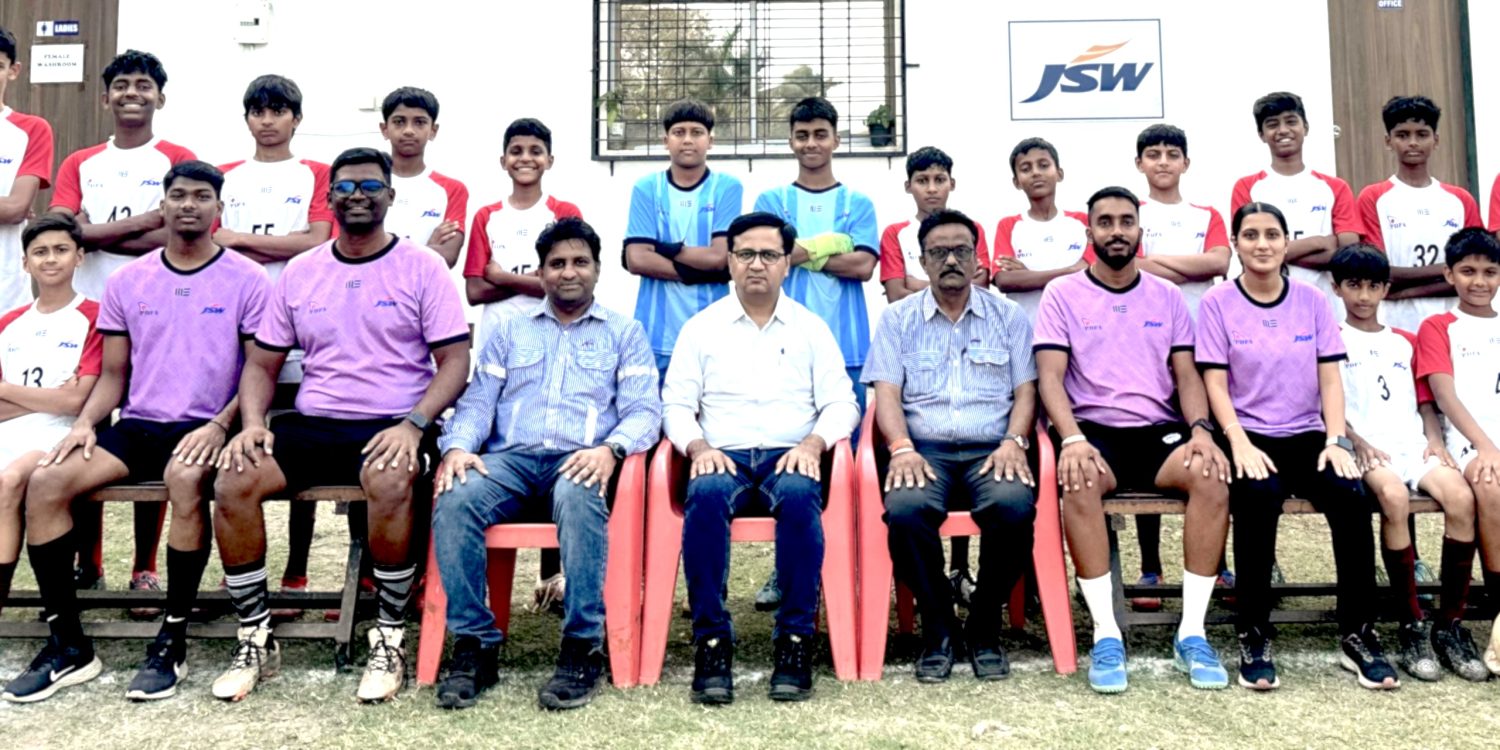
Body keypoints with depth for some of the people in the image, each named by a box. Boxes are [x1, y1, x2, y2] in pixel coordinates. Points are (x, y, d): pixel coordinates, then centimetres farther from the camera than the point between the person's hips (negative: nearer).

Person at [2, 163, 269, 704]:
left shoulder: (246, 279, 1)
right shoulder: (128, 281, 13)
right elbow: (114, 374, 15)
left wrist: (221, 426, -17)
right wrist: (85, 421, -4)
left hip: (205, 429, -4)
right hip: (137, 424, 5)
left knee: (184, 478, -37)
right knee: (45, 482, -19)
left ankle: (173, 641, -22)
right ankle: (68, 645, -9)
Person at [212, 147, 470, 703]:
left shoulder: (422, 267, 2)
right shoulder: (299, 272, 13)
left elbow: (455, 360, -3)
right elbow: (261, 364, 15)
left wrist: (412, 425, -19)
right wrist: (254, 423, -5)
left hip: (393, 427, -4)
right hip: (312, 424, 4)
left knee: (388, 482, -37)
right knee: (233, 482, -22)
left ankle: (389, 637, -16)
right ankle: (255, 638, -4)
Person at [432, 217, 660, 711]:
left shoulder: (624, 332, 16)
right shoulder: (510, 330, 24)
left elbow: (644, 409, 4)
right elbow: (477, 402, 15)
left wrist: (611, 448, -18)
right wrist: (457, 446, -8)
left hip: (579, 462, -2)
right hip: (509, 458, 3)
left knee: (577, 500, -38)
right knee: (454, 501, -30)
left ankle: (583, 648, -30)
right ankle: (474, 646, -21)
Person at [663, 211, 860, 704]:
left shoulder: (811, 327, 15)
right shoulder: (701, 327, 15)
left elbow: (841, 403, 8)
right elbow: (676, 405, 9)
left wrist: (813, 442, -12)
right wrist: (698, 446, -11)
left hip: (789, 458, 0)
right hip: (722, 458, 0)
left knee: (798, 494, -36)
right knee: (706, 493, -35)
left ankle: (796, 639, -25)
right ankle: (711, 640, -27)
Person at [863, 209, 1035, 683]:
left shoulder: (1008, 316, 17)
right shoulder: (898, 319, 15)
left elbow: (1025, 389, 10)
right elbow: (886, 390, 4)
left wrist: (1014, 442, -10)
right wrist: (902, 448, -14)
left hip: (990, 451, 1)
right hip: (925, 451, 0)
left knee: (1015, 506, -33)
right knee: (905, 510, -34)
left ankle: (985, 625, -9)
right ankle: (936, 626, -10)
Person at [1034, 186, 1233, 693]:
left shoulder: (1167, 297, 16)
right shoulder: (1063, 294, 7)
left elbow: (1186, 375, 11)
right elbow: (1050, 376, -4)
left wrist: (1200, 428, -10)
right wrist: (1072, 438, -22)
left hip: (1159, 431, 3)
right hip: (1092, 429, -2)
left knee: (1212, 474, -29)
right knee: (1078, 480, -37)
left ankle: (1192, 633, -20)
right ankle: (1106, 634, -28)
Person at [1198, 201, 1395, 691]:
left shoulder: (1312, 301, 10)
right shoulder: (1217, 303, 1)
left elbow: (1330, 378, 5)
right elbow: (1215, 383, -5)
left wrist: (1335, 440, -10)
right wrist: (1239, 443, -19)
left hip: (1307, 435, 3)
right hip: (1250, 436, -3)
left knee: (1350, 491, -27)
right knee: (1258, 493, -35)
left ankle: (1358, 635, -13)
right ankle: (1253, 637, -23)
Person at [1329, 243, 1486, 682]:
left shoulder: (1405, 342, 26)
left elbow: (1425, 402, 21)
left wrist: (1435, 440, 2)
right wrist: (1357, 440, -13)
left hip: (1412, 444, 4)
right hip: (1367, 448, -4)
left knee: (1461, 497, -27)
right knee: (1394, 496, -36)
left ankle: (1451, 624, -17)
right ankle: (1413, 626, -25)